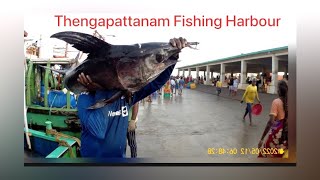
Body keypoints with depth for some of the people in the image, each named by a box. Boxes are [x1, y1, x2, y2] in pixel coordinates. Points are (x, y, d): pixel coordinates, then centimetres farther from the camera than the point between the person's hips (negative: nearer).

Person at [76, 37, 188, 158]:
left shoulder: (126, 95, -4)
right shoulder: (86, 98, -17)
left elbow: (157, 80, -9)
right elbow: (98, 131, -32)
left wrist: (172, 55, -23)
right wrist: (101, 92, -25)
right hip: (94, 156, -4)